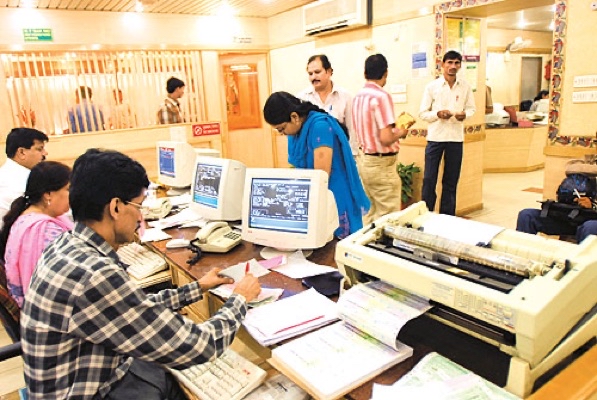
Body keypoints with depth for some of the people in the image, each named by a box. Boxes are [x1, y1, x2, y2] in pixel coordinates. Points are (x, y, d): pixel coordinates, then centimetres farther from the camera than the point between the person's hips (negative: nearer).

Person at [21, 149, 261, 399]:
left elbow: (136, 308, 8)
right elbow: (194, 348, -28)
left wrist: (197, 289, 13)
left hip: (103, 375, 7)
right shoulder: (92, 276, -34)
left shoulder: (69, 246, -5)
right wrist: (240, 299, -11)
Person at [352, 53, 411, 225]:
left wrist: (393, 127, 18)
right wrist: (400, 133, -4)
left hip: (364, 159, 9)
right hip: (380, 163, -9)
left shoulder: (358, 96, 7)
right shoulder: (381, 96, -19)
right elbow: (386, 139, -24)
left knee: (373, 210, 20)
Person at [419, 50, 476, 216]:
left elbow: (471, 108, 12)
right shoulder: (432, 86, -1)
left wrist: (465, 114, -10)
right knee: (429, 179, -2)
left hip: (456, 138, 2)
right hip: (435, 137, -2)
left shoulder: (465, 87, 4)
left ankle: (447, 217, 21)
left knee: (451, 181, 9)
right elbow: (422, 113, -1)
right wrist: (438, 114, -19)